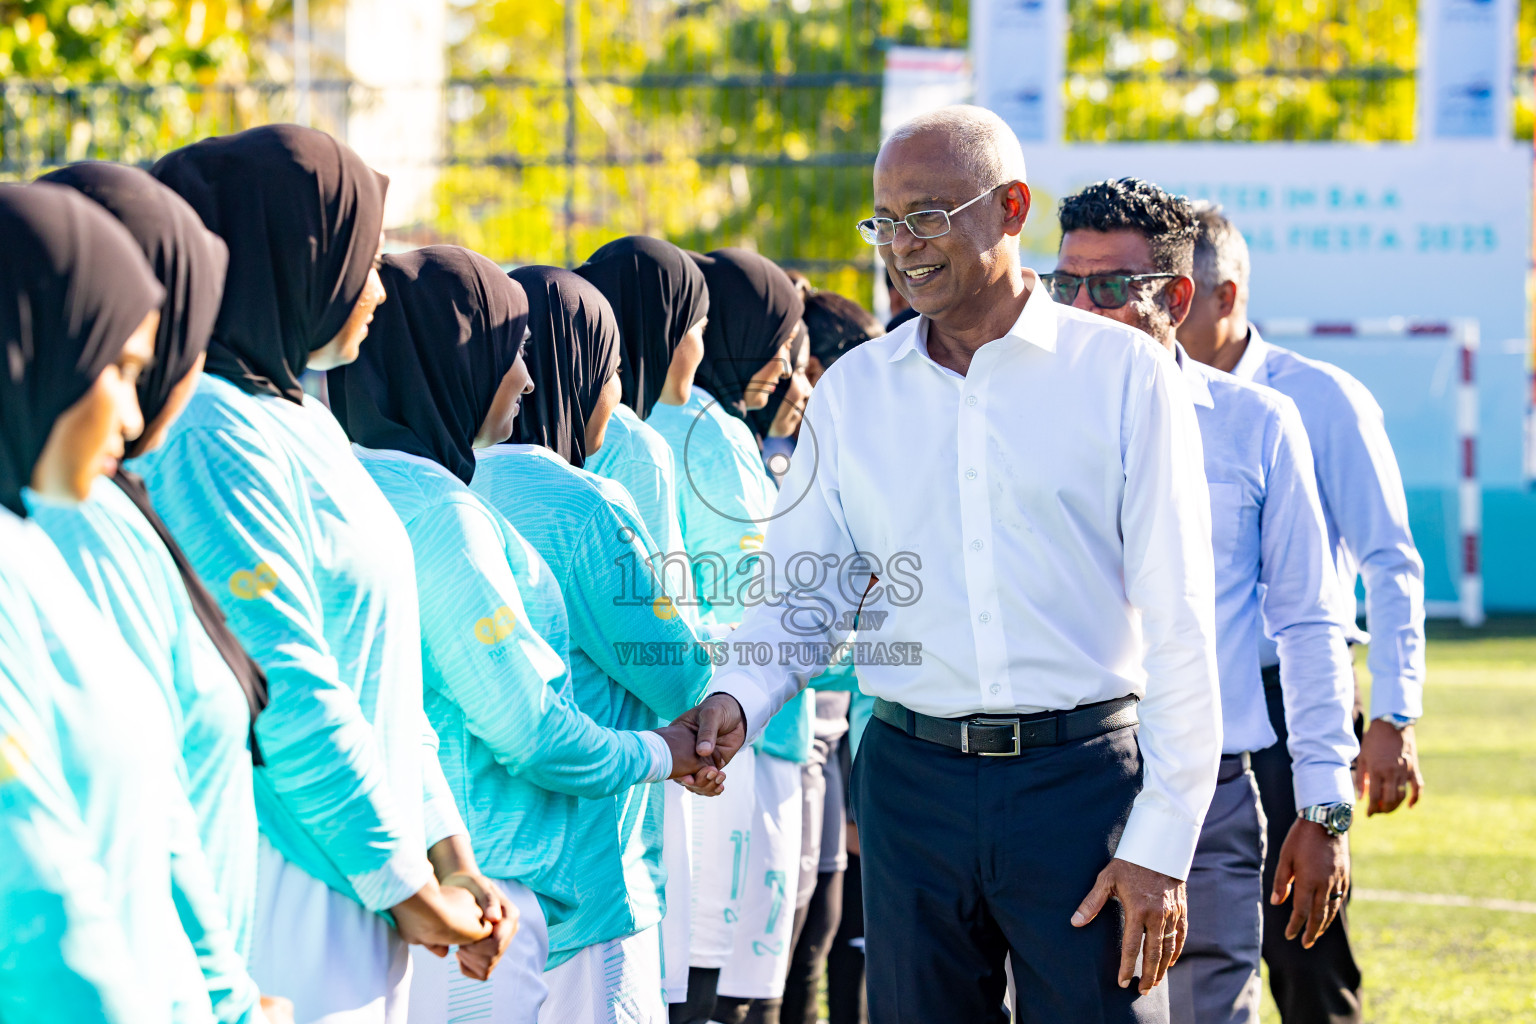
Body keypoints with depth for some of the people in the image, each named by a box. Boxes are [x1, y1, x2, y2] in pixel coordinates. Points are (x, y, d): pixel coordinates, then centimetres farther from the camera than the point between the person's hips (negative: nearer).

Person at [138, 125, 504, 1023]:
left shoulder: (296, 416, 15)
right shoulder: (217, 438, -16)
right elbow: (290, 697, -19)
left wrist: (452, 859, 14)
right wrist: (403, 883, -13)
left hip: (358, 888, 9)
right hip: (289, 894, -9)